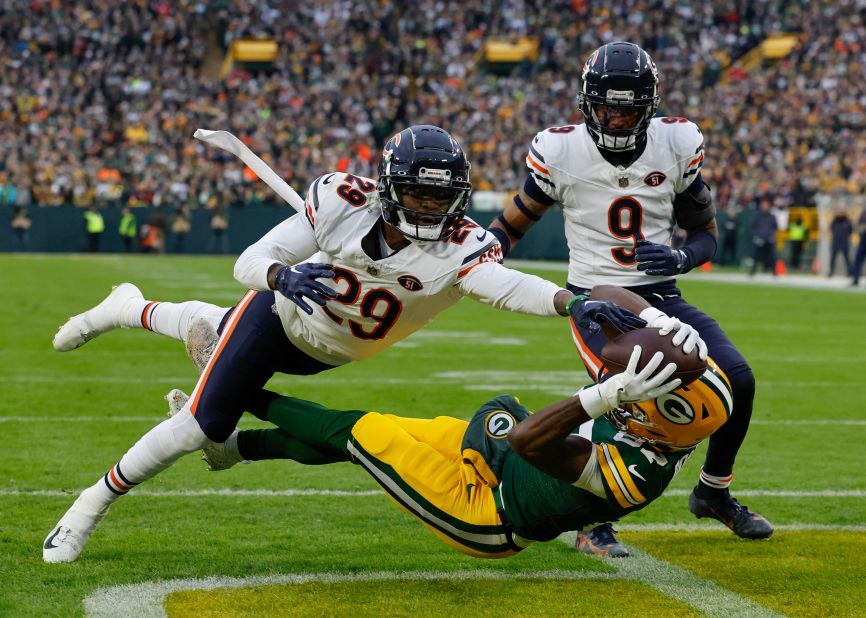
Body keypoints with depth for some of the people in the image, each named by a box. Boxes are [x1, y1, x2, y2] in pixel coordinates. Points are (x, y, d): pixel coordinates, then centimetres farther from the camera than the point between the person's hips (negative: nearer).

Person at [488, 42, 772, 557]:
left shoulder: (677, 145, -3)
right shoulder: (561, 151, -10)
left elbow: (706, 234, 6)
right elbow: (512, 224, 2)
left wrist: (678, 259, -17)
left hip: (661, 297, 4)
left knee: (738, 380, -10)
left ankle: (714, 491, 19)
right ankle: (592, 523, -10)